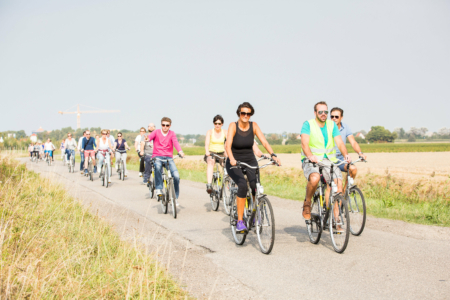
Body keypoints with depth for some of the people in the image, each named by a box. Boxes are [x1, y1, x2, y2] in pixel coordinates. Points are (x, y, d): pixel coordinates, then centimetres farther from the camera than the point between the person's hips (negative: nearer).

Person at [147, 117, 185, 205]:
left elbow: (175, 142, -12)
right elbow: (150, 136, -15)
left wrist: (180, 151, -33)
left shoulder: (172, 134, 7)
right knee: (157, 166, -38)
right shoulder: (156, 132, 6)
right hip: (157, 156, -1)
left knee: (176, 176, -17)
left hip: (169, 157, 1)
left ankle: (175, 197, 2)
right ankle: (158, 189, -30)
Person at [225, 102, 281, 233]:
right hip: (234, 163, -3)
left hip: (250, 161, 3)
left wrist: (273, 155, -30)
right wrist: (232, 159, -44)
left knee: (255, 186, -23)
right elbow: (228, 145, -26)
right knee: (243, 185, -29)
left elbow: (264, 142, -13)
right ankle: (240, 221, -20)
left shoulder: (253, 126, -5)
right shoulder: (233, 126, -13)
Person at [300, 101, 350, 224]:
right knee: (314, 178, -35)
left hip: (329, 160, 4)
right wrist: (310, 155, -36)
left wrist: (346, 155, -21)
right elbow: (304, 143, -16)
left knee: (338, 184, -20)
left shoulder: (332, 125, 9)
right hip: (311, 161, -4)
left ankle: (335, 217, -12)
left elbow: (339, 142, -1)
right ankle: (307, 203, -7)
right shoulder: (308, 124, -2)